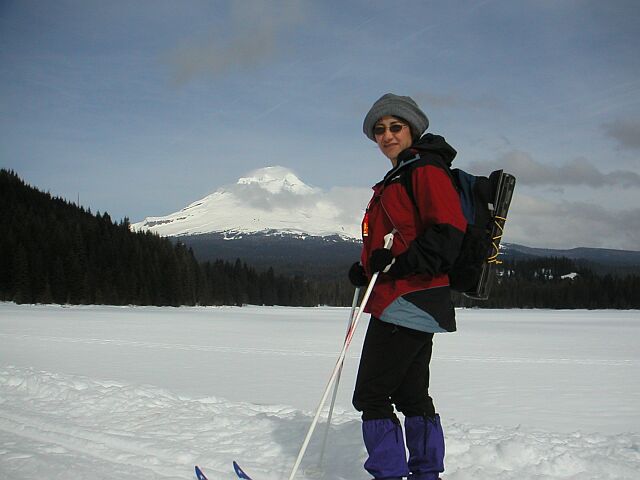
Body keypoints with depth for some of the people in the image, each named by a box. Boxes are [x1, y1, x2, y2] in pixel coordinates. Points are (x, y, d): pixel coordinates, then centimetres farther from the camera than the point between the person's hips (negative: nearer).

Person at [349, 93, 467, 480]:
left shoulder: (425, 169, -10)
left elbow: (449, 228, -21)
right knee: (412, 395, 15)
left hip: (407, 301, -11)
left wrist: (400, 264, -23)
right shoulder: (399, 177, 20)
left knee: (372, 395, -7)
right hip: (415, 304, 11)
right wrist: (367, 270, 12)